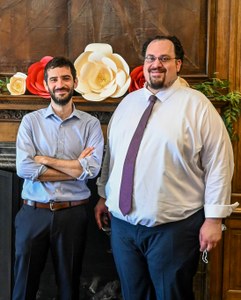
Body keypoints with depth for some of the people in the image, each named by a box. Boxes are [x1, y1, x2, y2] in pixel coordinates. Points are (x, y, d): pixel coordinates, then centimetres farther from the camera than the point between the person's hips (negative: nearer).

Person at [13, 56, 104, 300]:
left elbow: (92, 169, -13)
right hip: (33, 212, 0)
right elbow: (23, 168, -12)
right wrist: (75, 168, -11)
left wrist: (44, 159, -10)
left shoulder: (91, 124, 1)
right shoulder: (31, 121, 2)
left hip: (72, 214, 0)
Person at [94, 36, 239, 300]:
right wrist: (103, 196, 17)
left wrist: (213, 218, -11)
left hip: (173, 226, -5)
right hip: (123, 223, 5)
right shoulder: (127, 103, 10)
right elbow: (110, 155, 17)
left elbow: (219, 163, -9)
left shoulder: (196, 104, -8)